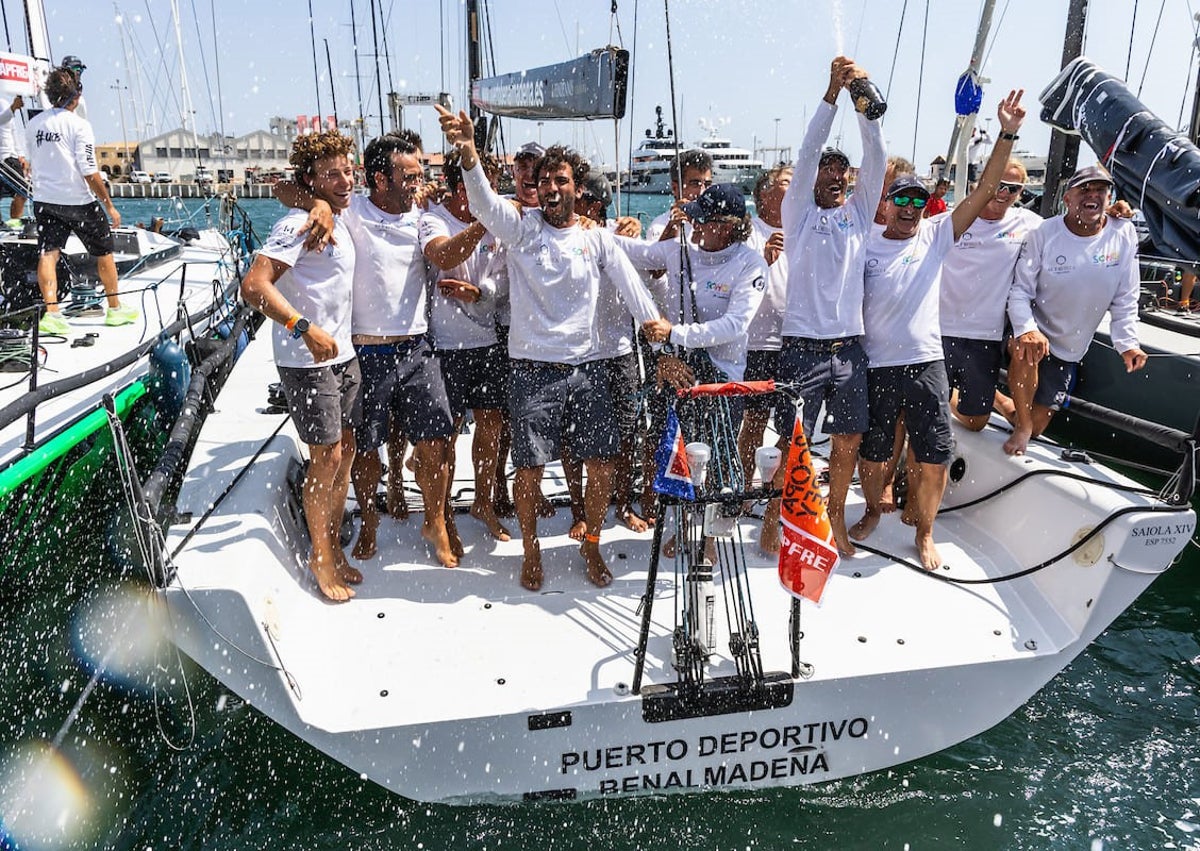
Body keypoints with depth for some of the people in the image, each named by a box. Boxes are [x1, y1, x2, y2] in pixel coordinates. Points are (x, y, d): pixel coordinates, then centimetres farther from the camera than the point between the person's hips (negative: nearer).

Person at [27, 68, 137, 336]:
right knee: (104, 253, 11)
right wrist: (110, 205, -11)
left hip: (44, 201, 5)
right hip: (79, 201, -5)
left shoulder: (33, 124, 7)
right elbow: (90, 173, -18)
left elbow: (33, 165, 17)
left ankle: (50, 312, -15)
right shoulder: (78, 125, -13)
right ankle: (115, 309, 21)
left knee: (47, 254, 0)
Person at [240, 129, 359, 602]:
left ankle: (332, 545, 27)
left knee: (345, 451, 12)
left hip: (342, 354, 9)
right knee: (327, 456, -4)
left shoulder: (341, 217, 11)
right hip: (307, 362, -9)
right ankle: (320, 557, 14)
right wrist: (304, 328, -33)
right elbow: (254, 286, -24)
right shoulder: (299, 224, -16)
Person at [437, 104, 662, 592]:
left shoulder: (597, 238, 7)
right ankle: (531, 551, 24)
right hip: (533, 369, -2)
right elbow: (484, 202, -18)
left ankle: (591, 544, 27)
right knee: (529, 467, 1)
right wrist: (468, 152, -38)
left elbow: (633, 290, 2)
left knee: (603, 465, 3)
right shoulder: (521, 227, 1)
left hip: (586, 368, 2)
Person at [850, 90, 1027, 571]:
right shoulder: (864, 245, 2)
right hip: (874, 365, -1)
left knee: (934, 459, 2)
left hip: (926, 363, 1)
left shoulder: (936, 236, 5)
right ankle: (873, 511, 39)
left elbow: (984, 191, -1)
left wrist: (1007, 135, -7)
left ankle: (924, 533, 22)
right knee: (871, 454, 12)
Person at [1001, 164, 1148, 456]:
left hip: (1068, 350, 3)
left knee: (1038, 425, 5)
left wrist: (1127, 343, -7)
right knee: (1025, 349, -41)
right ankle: (1021, 425, -17)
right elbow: (1020, 290, -16)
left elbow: (1125, 298, 0)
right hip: (1036, 330, -3)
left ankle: (1009, 406, 41)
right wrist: (1026, 330, -33)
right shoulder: (1045, 233, -14)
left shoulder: (1124, 234, -8)